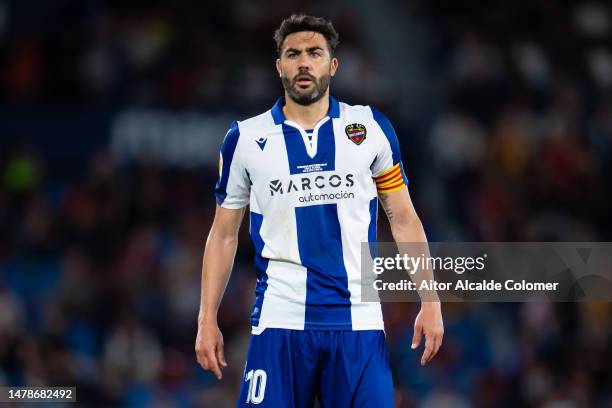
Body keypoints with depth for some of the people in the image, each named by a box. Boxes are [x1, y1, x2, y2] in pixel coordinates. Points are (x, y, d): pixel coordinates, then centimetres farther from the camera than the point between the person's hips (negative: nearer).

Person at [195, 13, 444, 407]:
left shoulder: (372, 128, 6)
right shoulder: (245, 139, 6)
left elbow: (403, 220, 9)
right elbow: (224, 234, 11)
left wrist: (430, 302, 0)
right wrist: (208, 318, 4)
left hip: (358, 319, 0)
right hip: (280, 319, 0)